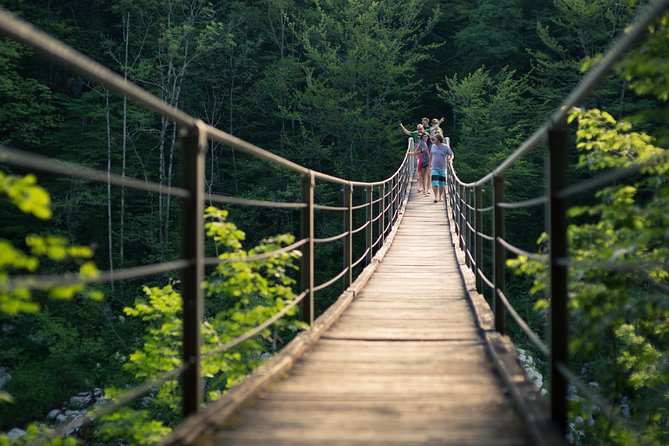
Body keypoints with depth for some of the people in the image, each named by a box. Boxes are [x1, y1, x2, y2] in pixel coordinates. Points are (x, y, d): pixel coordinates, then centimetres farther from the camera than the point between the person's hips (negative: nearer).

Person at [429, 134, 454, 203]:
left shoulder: (446, 147, -6)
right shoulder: (433, 146, 4)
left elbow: (452, 155, -1)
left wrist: (450, 159, -21)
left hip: (442, 168, -1)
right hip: (434, 168, 1)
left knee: (442, 183, 8)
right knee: (435, 183, -11)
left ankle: (440, 196, 22)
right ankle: (436, 197, -7)